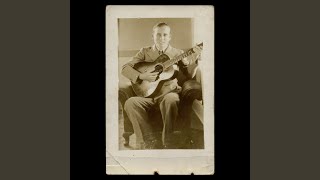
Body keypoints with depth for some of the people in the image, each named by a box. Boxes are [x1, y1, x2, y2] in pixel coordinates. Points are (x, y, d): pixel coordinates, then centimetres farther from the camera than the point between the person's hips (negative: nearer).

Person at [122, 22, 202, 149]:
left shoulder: (178, 53, 12)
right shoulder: (145, 52, 14)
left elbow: (189, 75, 3)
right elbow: (125, 68, 7)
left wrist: (194, 59, -16)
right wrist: (141, 76, -11)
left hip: (169, 92, -2)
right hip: (148, 94, 2)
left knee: (171, 100, -38)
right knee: (130, 103, -28)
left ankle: (167, 142, -27)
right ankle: (152, 141, -26)